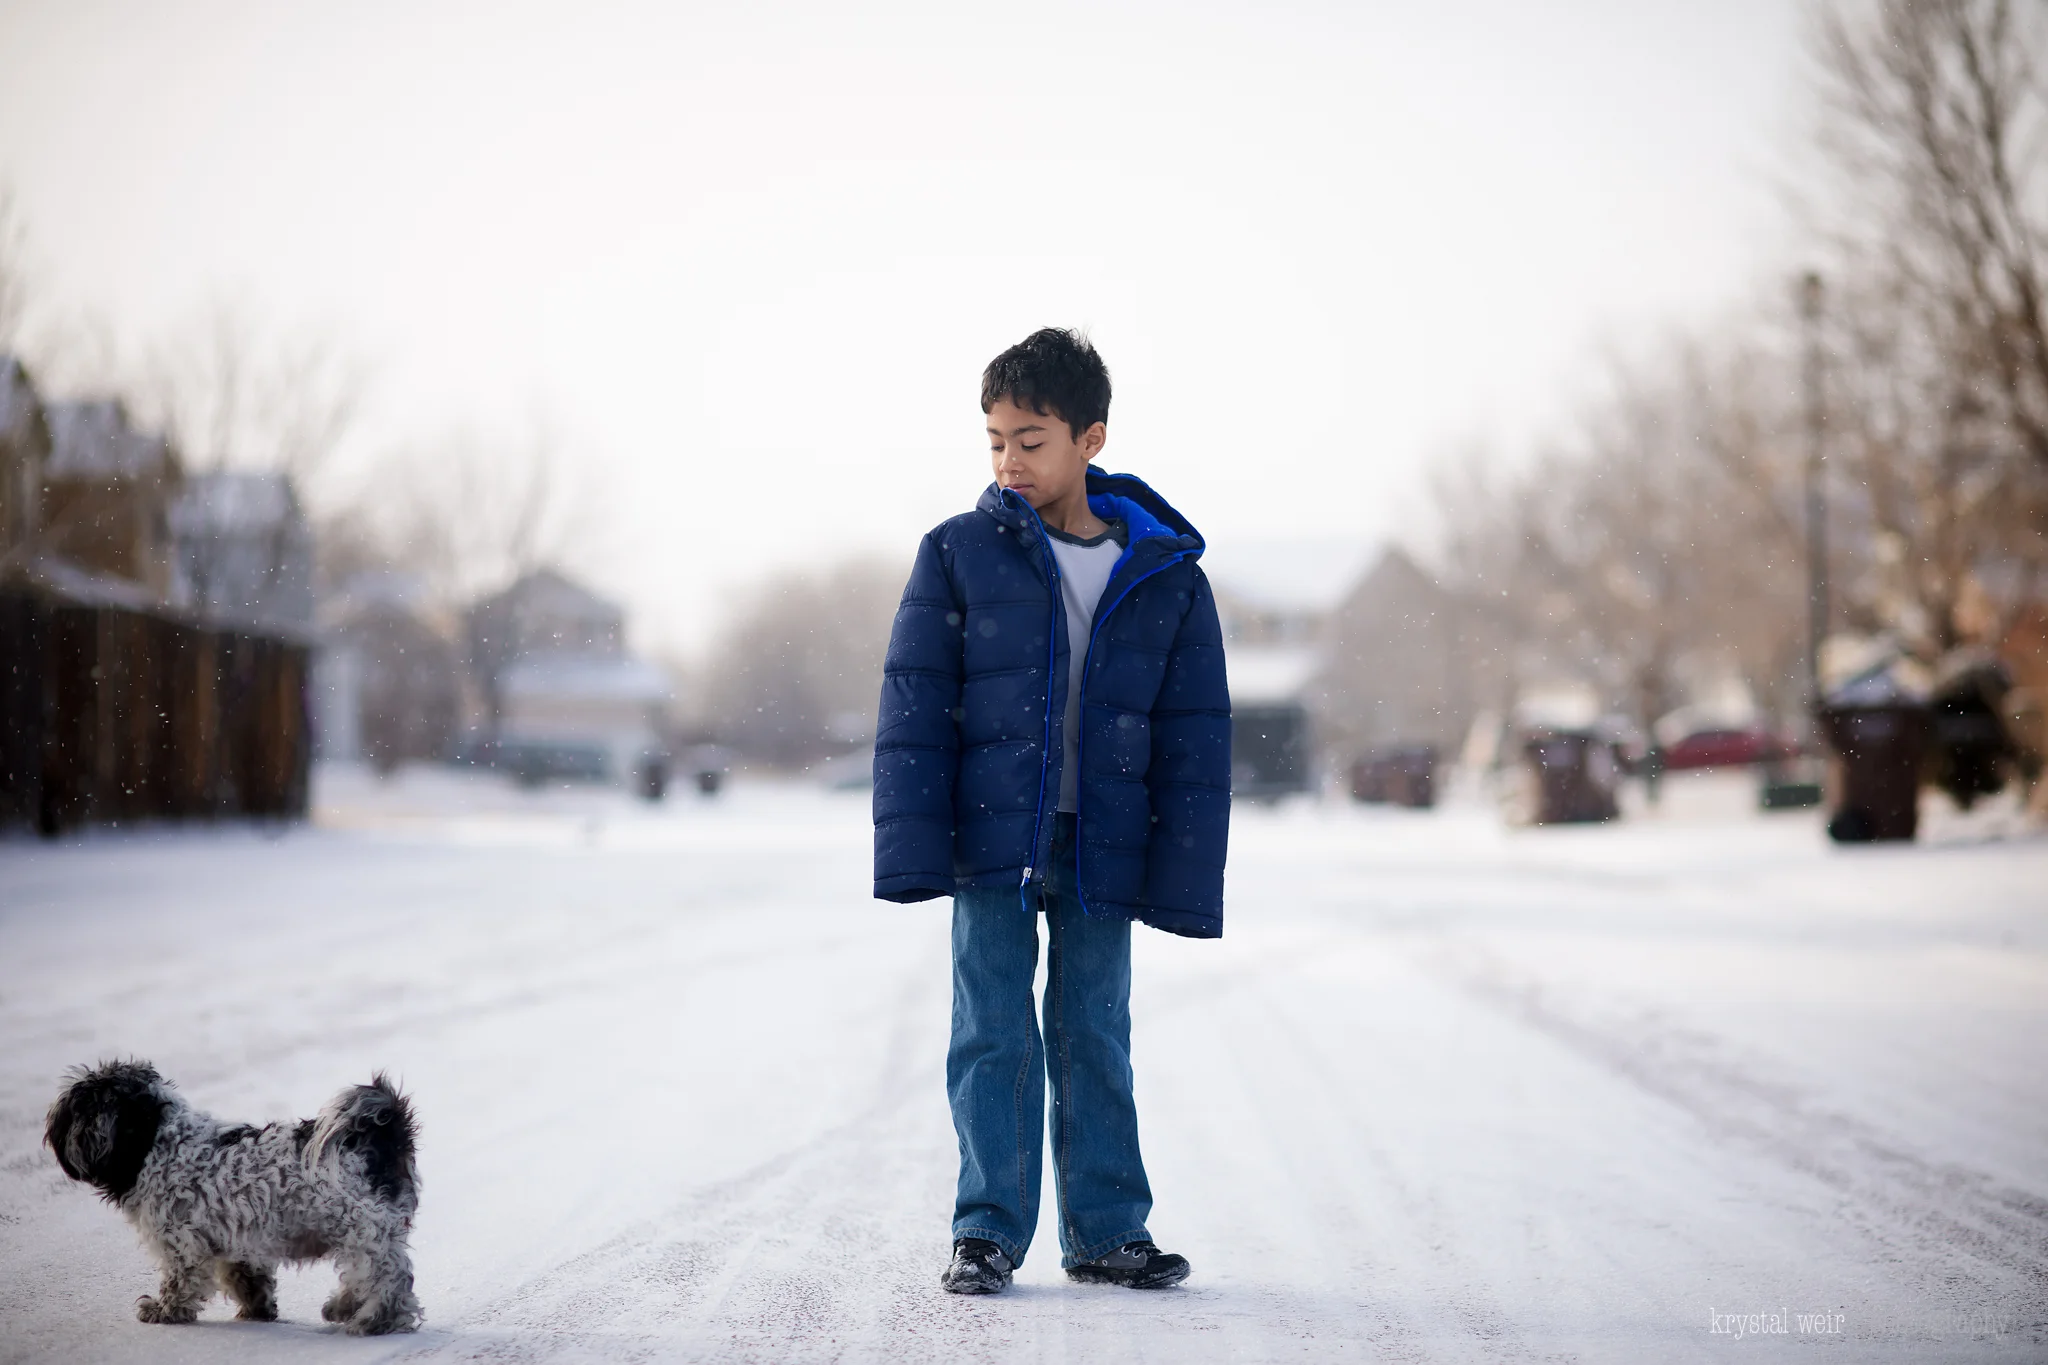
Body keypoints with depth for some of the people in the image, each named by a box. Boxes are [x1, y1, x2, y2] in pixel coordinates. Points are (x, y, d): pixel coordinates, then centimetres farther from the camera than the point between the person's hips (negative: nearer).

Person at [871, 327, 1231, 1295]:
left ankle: (1107, 1231, 18)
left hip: (1101, 850, 1)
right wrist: (912, 846, -7)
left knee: (1095, 1038, 9)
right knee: (994, 1036, 0)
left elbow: (1195, 736, 5)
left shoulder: (1165, 575, 2)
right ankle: (988, 1229, 10)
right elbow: (913, 706, -1)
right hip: (991, 839, -1)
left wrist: (1183, 877, 0)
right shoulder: (960, 554, 0)